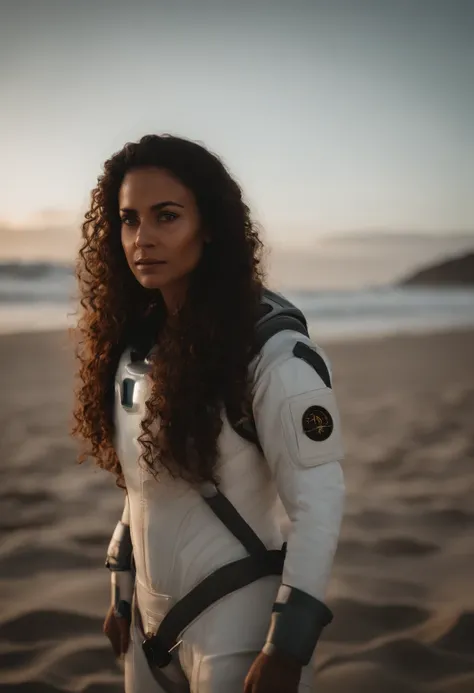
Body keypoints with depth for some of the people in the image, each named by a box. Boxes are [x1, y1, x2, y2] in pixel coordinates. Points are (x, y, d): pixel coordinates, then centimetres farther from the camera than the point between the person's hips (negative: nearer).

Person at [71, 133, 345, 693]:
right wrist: (122, 597, 13)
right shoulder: (135, 342, 1)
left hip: (241, 626, -6)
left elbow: (317, 502, -19)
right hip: (153, 621, 6)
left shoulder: (273, 351, -19)